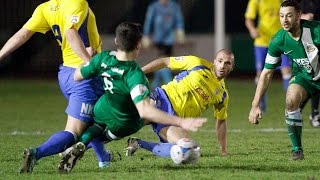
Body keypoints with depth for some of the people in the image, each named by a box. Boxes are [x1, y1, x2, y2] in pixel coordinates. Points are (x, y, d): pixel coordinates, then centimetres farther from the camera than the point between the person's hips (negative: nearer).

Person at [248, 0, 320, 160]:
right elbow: (267, 73, -7)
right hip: (303, 75, 2)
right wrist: (255, 105, -11)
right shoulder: (278, 41, -16)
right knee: (291, 100, -24)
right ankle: (297, 150, -12)